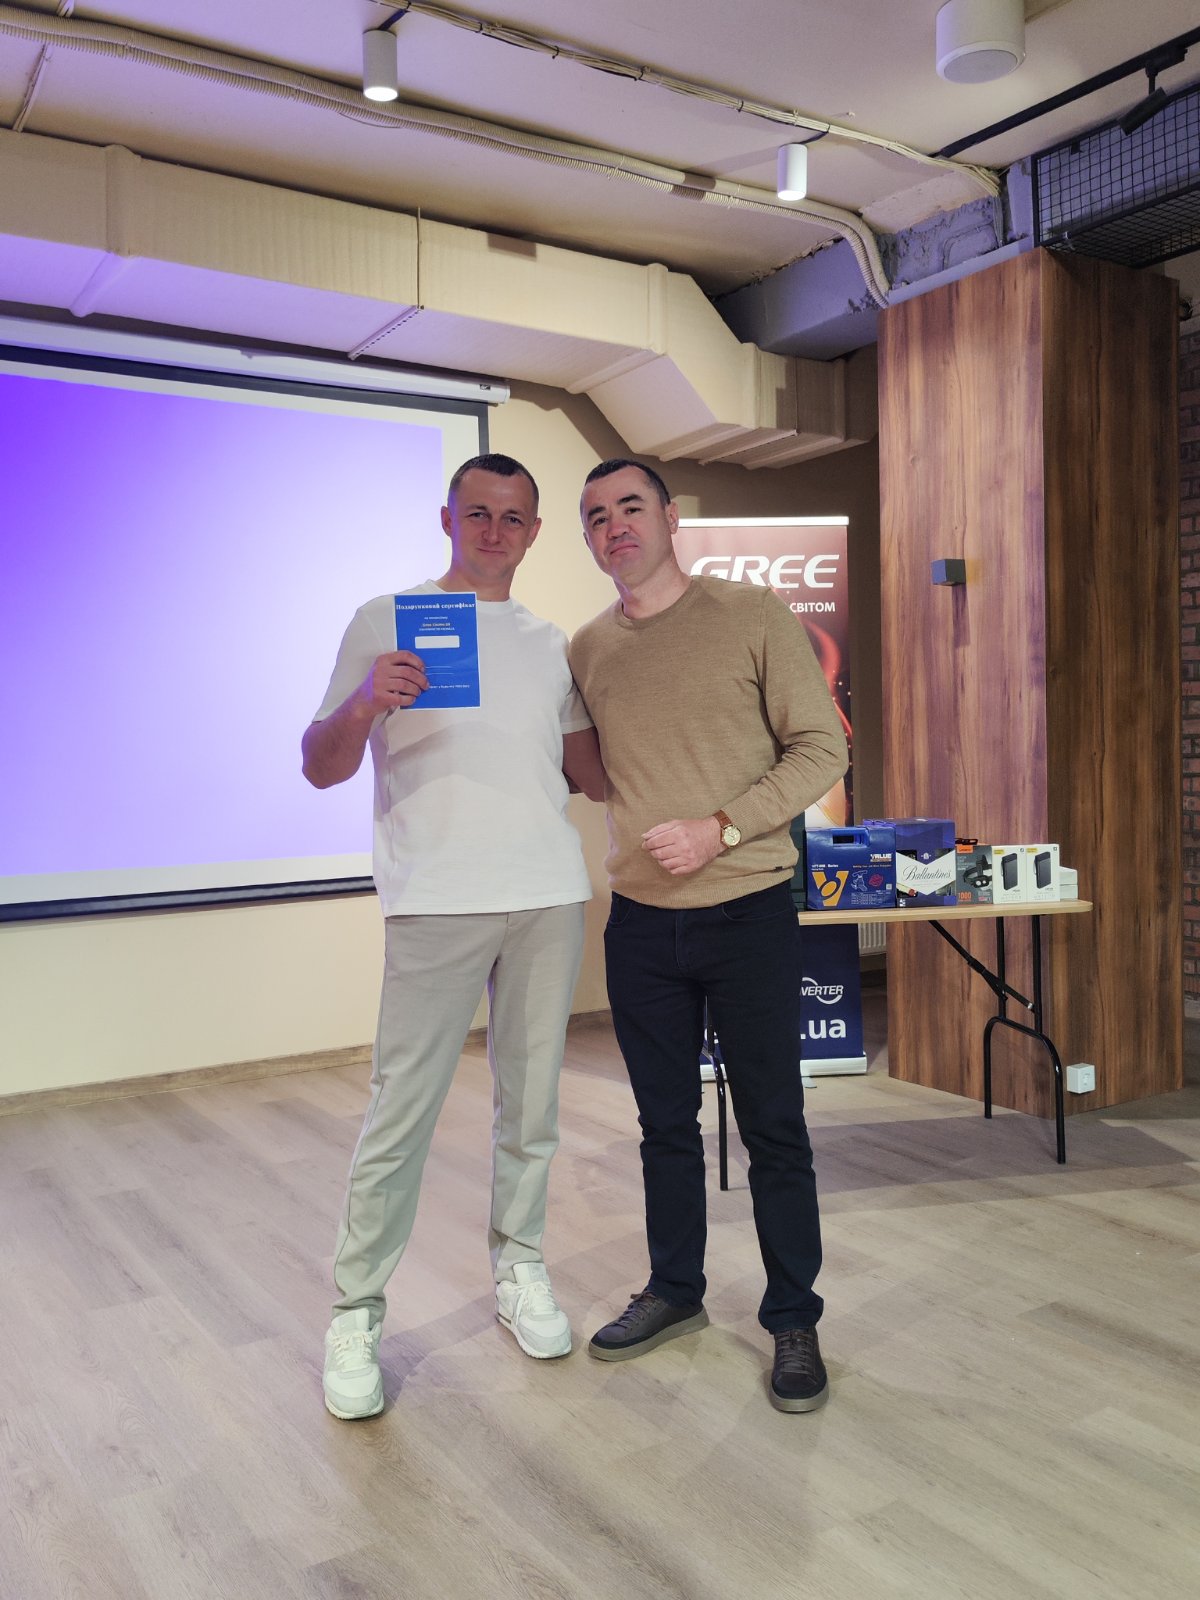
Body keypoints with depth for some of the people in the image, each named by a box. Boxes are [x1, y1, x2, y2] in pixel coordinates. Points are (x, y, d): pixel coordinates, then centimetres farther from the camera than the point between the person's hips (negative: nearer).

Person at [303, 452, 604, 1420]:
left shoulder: (549, 643, 18)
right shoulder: (388, 621, 4)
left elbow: (589, 772, 21)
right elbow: (322, 768, -1)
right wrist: (365, 704, -20)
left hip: (550, 897, 5)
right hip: (437, 899, -4)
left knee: (531, 1101, 11)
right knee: (403, 1111, -3)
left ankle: (519, 1268, 28)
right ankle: (356, 1311, 12)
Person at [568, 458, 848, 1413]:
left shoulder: (754, 617, -5)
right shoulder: (586, 650, 7)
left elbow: (822, 749, -8)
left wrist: (719, 830, -18)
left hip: (747, 910, -4)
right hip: (640, 921, 4)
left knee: (773, 1128, 5)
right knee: (666, 1124, 16)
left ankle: (794, 1319, 22)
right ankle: (675, 1292, 35)